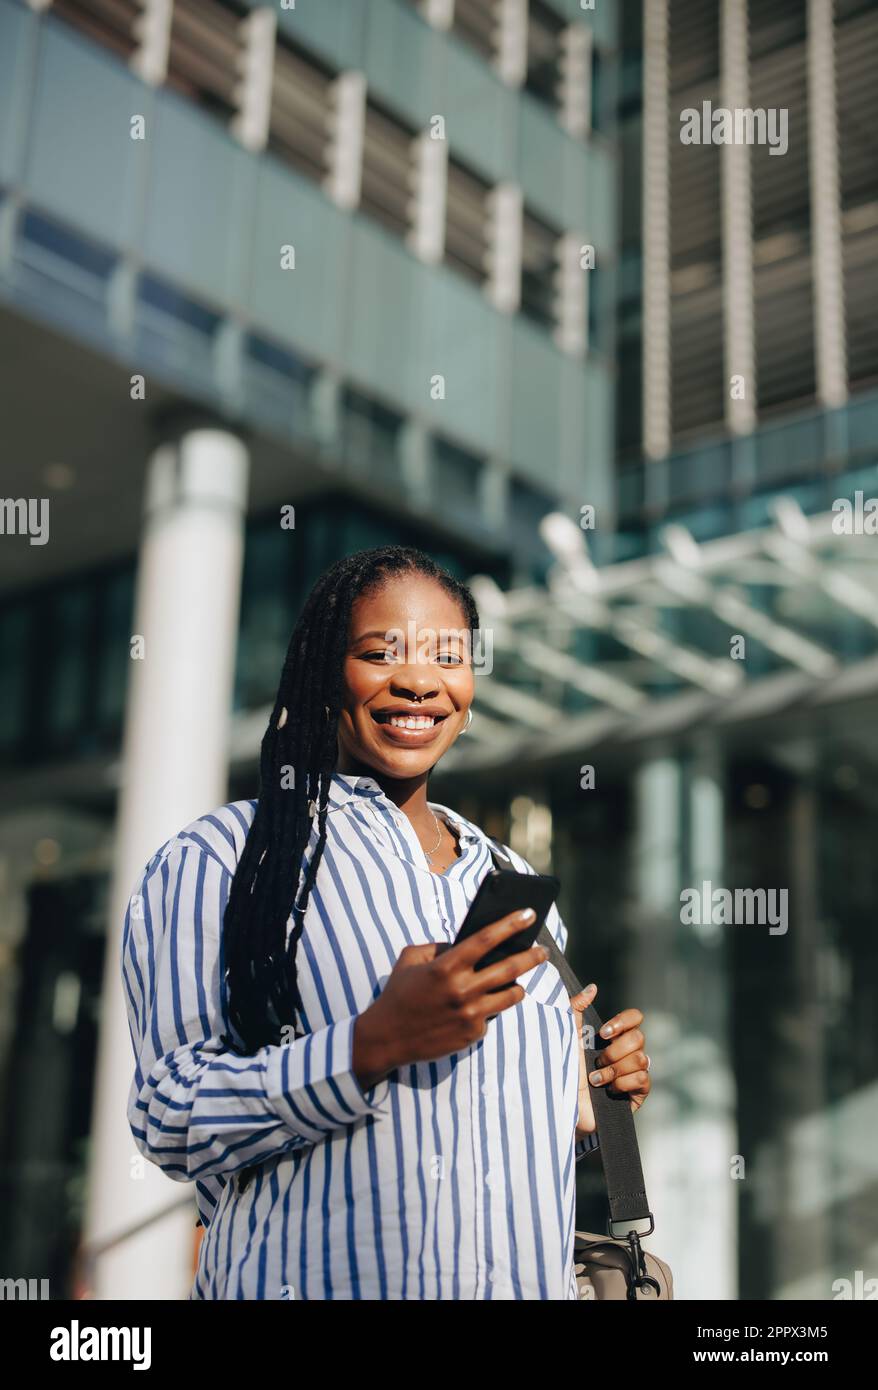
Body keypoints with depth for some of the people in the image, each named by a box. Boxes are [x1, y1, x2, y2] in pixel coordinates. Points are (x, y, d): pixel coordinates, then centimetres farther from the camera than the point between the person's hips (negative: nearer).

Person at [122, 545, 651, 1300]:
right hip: (319, 1278, -5)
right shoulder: (218, 860, -9)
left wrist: (594, 1098, -2)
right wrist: (376, 1045, -26)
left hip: (531, 1277, 6)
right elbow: (170, 1120, -16)